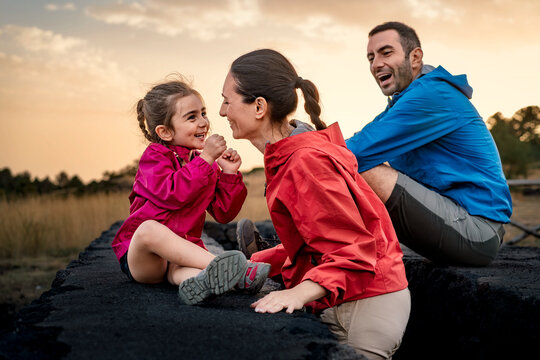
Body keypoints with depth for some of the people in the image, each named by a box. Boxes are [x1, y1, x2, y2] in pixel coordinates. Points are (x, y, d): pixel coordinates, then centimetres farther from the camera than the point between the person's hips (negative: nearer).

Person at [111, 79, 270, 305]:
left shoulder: (207, 164, 15)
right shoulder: (156, 156, -3)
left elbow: (223, 213, 10)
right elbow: (172, 194, -24)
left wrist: (229, 174, -3)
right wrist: (206, 159, -24)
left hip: (182, 251, 4)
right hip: (138, 255, -4)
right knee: (150, 228, -39)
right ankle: (225, 266, -50)